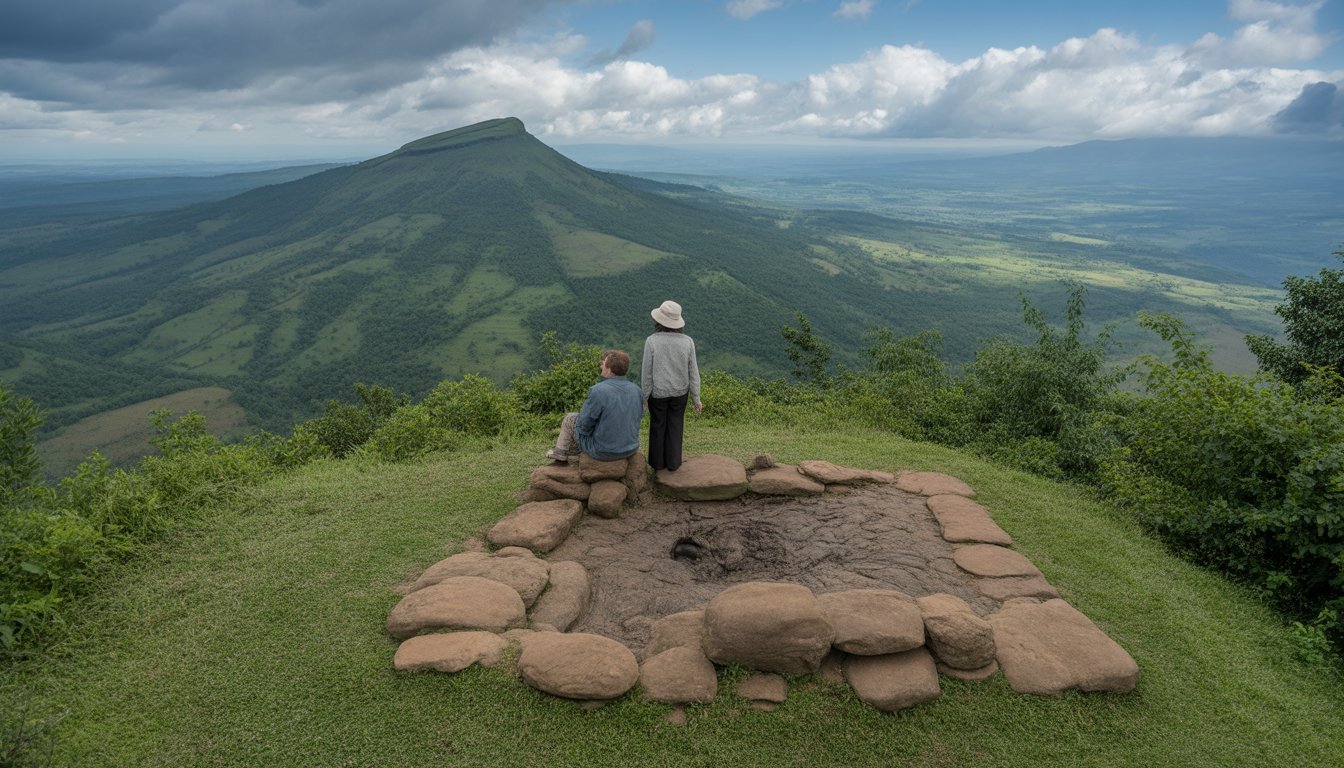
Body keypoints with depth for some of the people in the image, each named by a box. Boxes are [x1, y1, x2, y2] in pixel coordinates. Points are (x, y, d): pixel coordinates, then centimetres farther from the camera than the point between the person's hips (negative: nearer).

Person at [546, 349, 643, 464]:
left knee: (570, 418, 19)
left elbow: (583, 426, -16)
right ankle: (573, 454, 40)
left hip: (602, 452, -5)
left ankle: (561, 451, 41)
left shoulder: (597, 391, -24)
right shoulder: (637, 391, -7)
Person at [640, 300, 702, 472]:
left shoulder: (652, 341, -22)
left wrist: (644, 396, -1)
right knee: (675, 426, 19)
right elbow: (693, 372, -9)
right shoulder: (687, 341, -15)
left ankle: (658, 462, 33)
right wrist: (696, 398, 1)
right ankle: (673, 462, 30)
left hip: (658, 392, -1)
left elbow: (647, 372, -15)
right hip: (680, 391, 1)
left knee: (658, 425, 19)